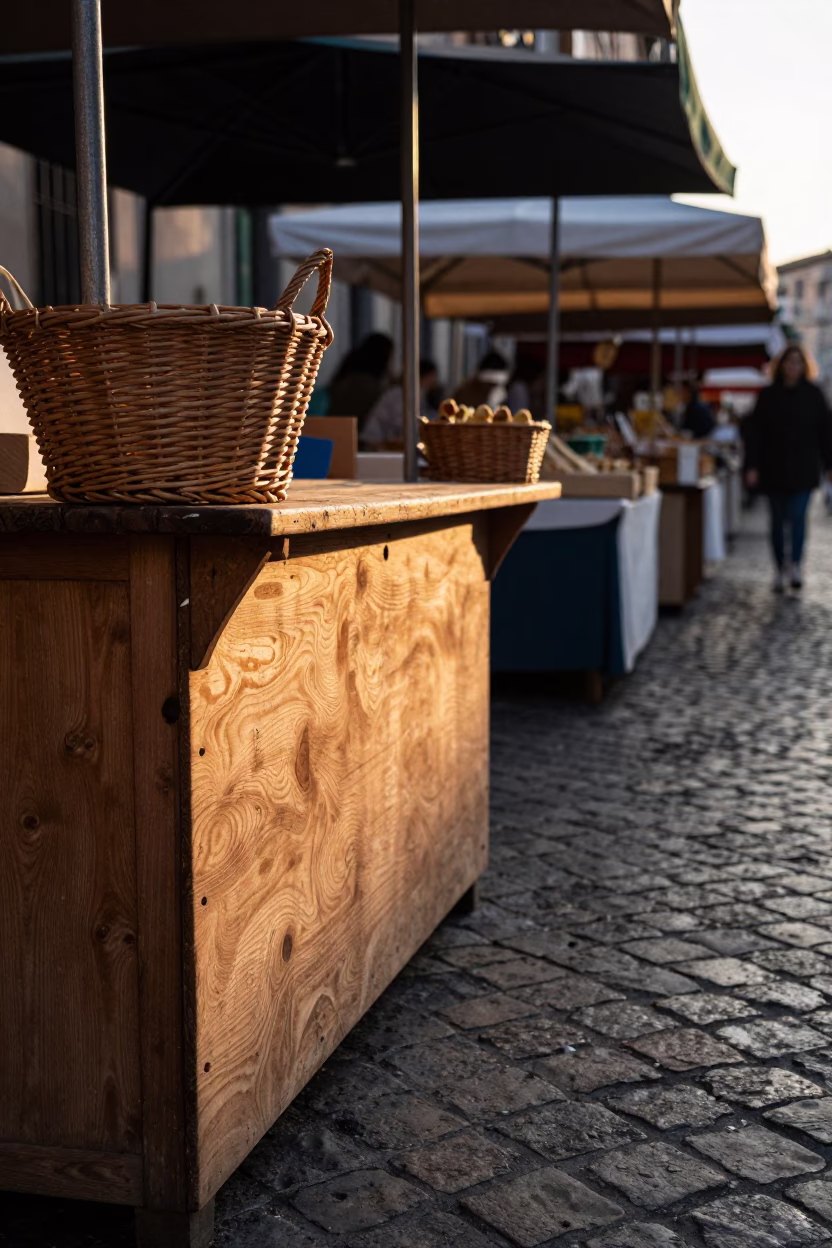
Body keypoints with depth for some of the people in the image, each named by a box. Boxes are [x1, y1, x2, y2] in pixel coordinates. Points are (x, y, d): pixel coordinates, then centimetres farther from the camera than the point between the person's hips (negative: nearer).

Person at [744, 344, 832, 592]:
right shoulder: (768, 395, 1)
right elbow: (753, 431, -1)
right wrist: (752, 466, -8)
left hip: (804, 469, -1)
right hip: (774, 469, 1)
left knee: (798, 516, -12)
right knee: (778, 521, 7)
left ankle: (797, 565, -3)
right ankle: (780, 570, 17)